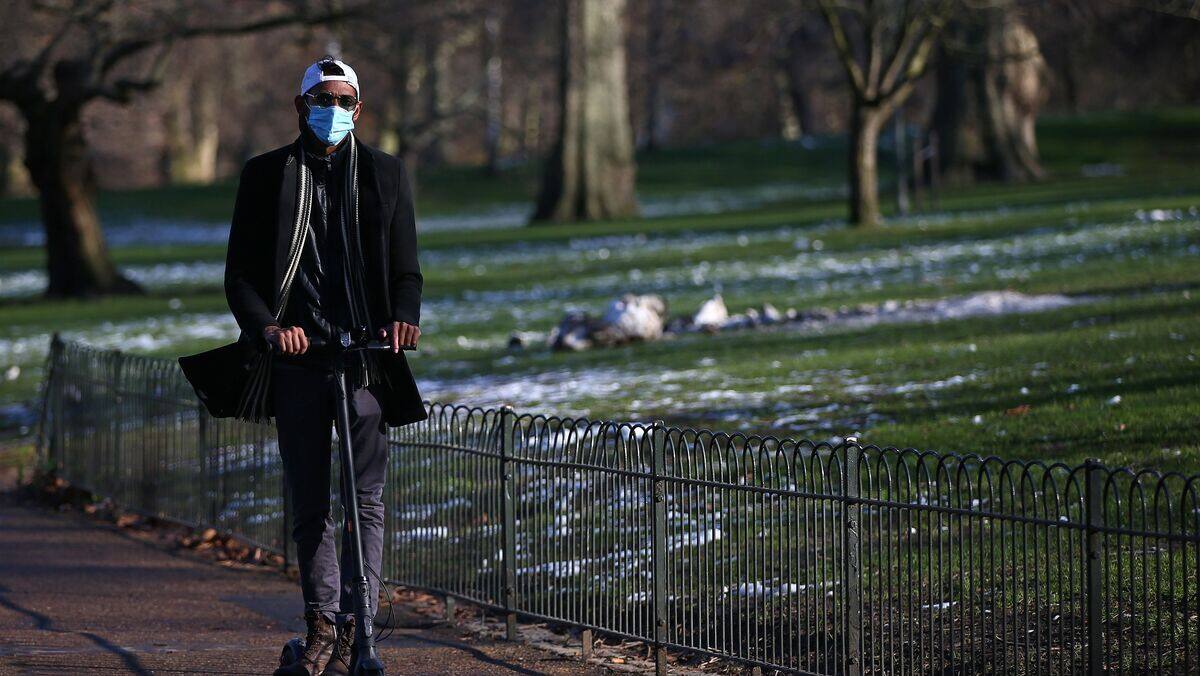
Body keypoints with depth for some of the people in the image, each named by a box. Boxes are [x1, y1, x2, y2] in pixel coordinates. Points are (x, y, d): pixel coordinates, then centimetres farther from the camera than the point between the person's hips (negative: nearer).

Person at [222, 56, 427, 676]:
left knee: (367, 499, -5)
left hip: (367, 352, 0)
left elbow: (405, 268, 10)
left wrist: (404, 317, -11)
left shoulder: (385, 173, 11)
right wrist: (268, 326, -14)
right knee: (308, 502, 3)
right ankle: (322, 624, 8)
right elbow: (239, 275, 5)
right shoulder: (266, 175, 8)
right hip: (297, 354, 0)